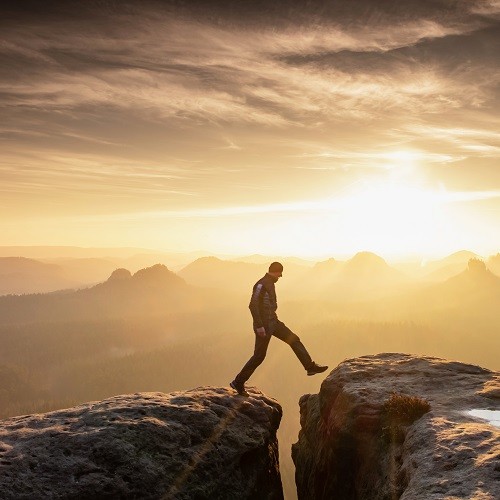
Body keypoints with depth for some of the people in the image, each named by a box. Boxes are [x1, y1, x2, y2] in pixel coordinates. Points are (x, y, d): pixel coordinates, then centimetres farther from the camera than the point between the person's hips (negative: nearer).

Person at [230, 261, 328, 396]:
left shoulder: (270, 284, 10)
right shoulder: (261, 285, -20)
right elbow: (253, 305, -25)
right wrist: (259, 326, -27)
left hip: (273, 322, 9)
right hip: (264, 325, -9)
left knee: (294, 340, 9)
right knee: (259, 356, -1)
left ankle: (310, 367, 14)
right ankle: (238, 382, 10)